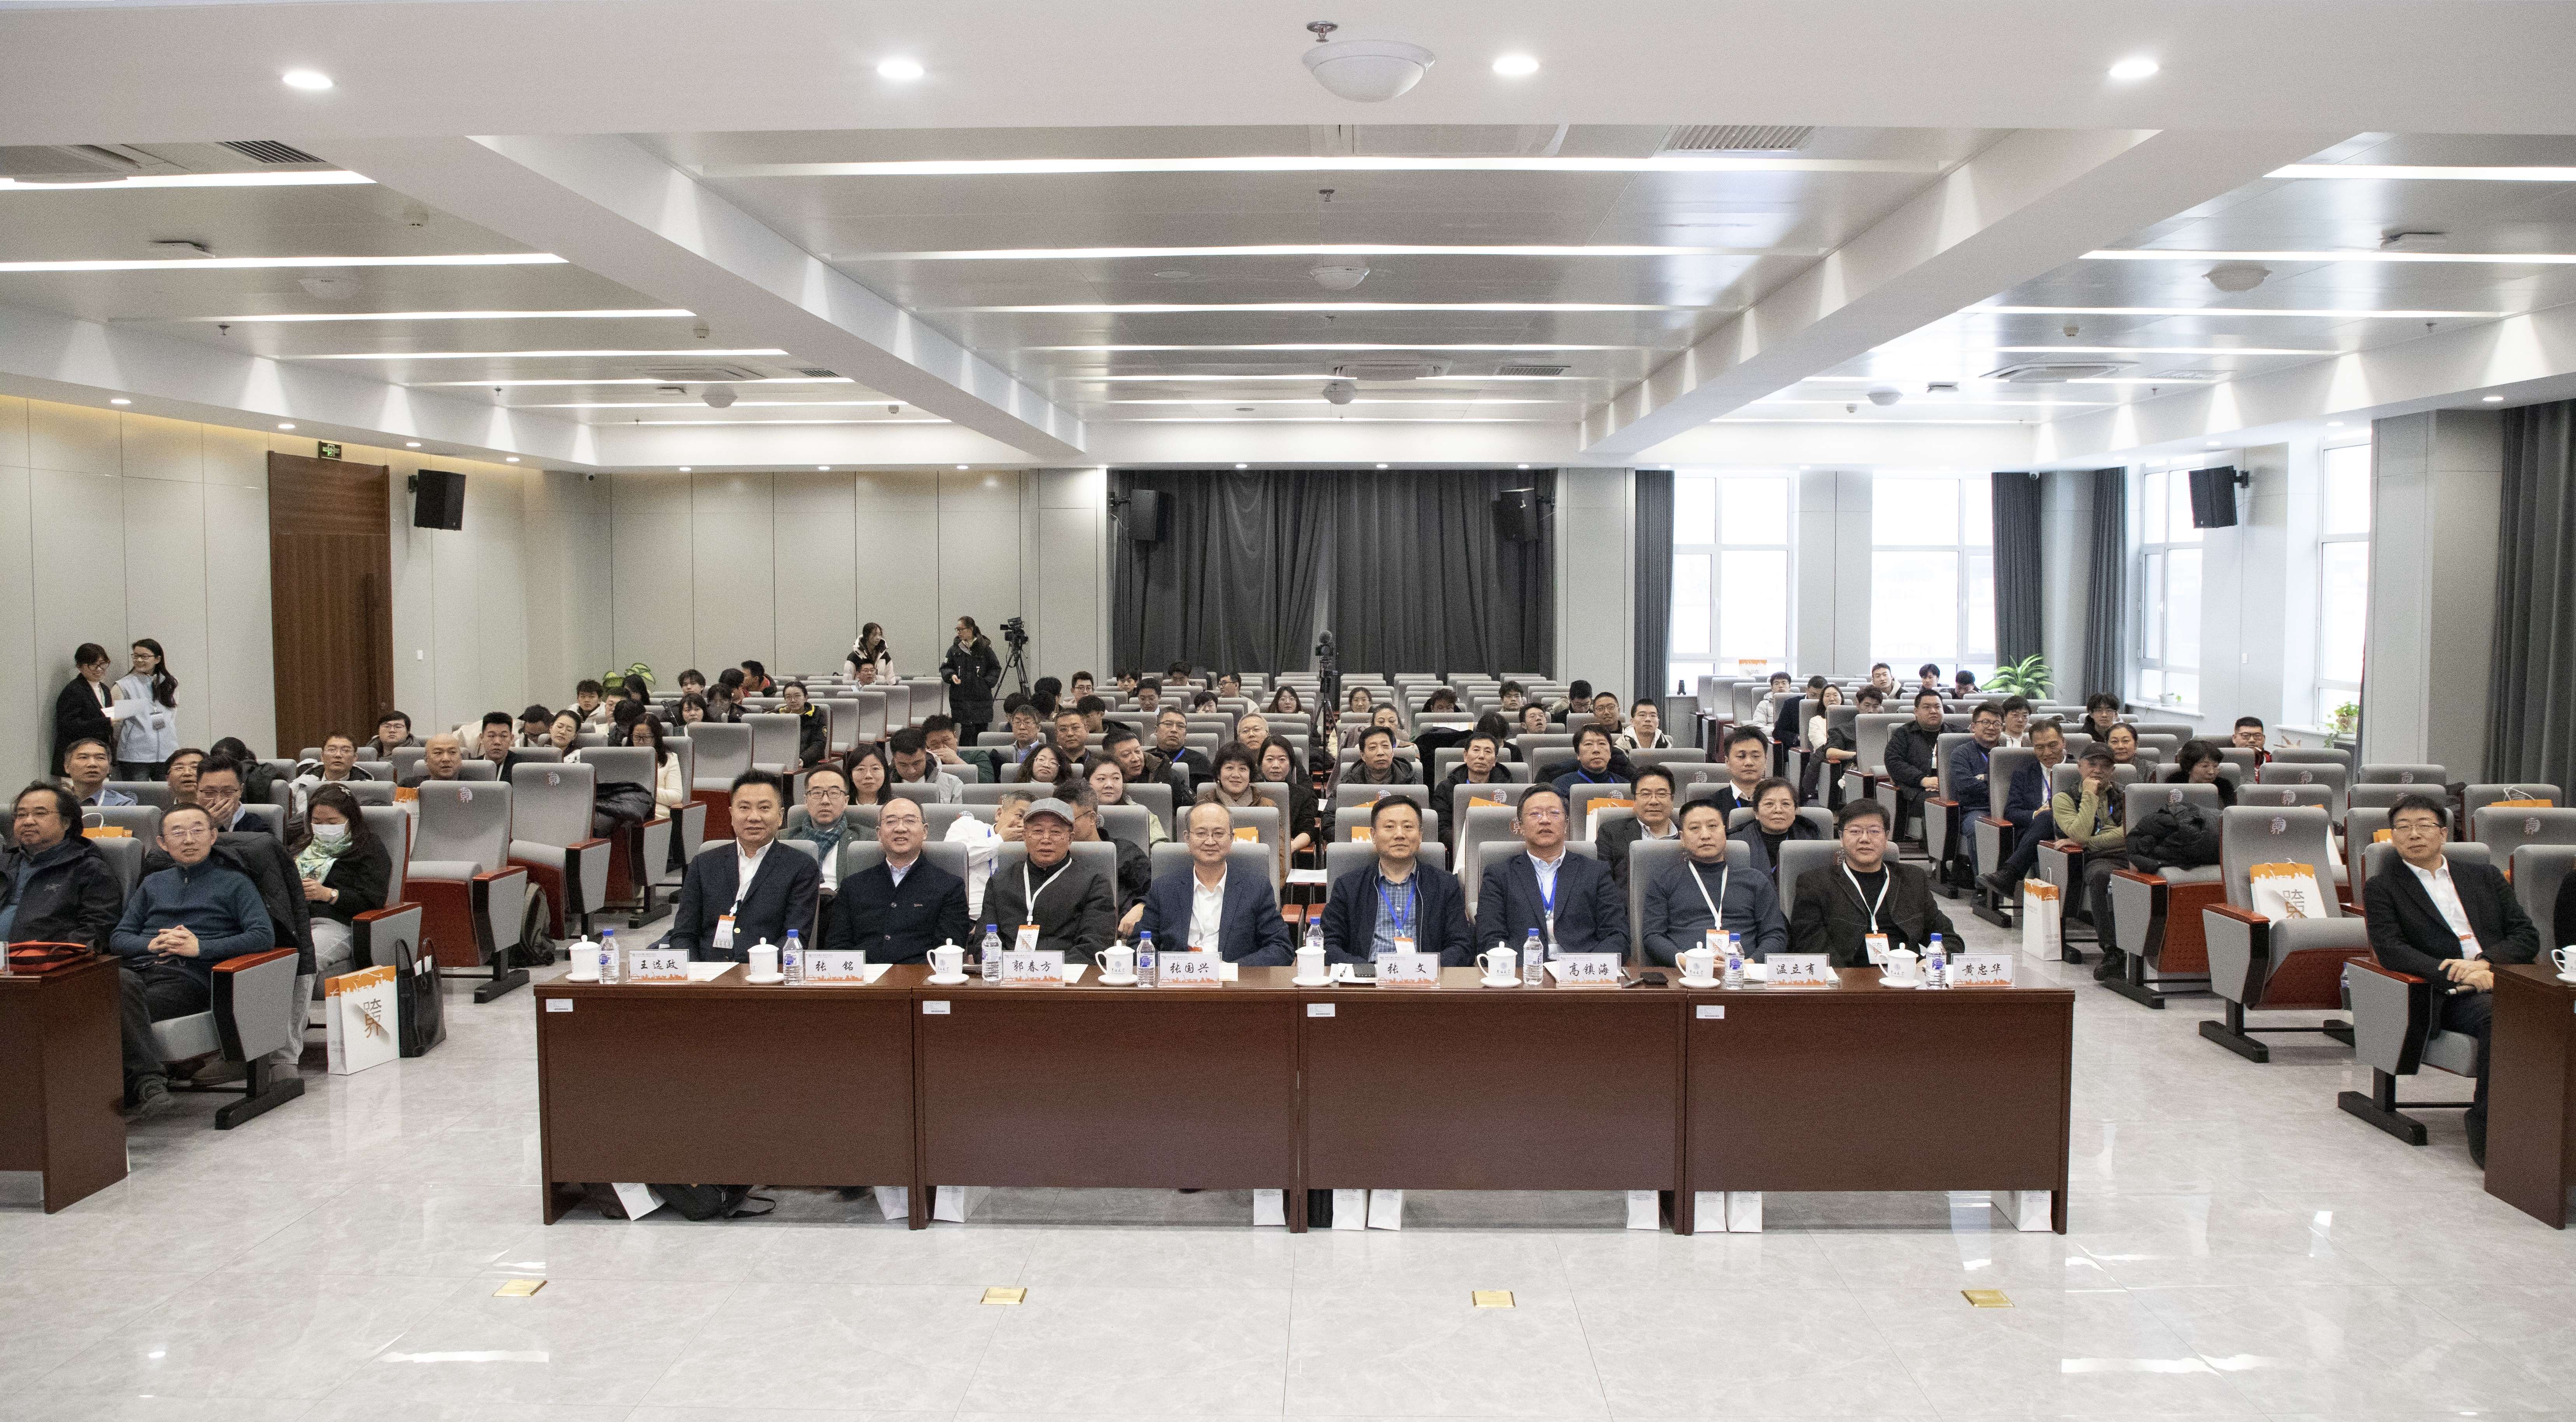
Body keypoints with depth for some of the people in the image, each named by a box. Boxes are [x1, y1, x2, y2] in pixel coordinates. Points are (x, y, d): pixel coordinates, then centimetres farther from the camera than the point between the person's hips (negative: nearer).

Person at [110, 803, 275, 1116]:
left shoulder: (235, 883, 17)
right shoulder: (153, 884, 32)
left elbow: (264, 937, 2)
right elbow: (118, 937, 24)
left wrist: (201, 947, -8)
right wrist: (151, 944, 1)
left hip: (190, 976, -3)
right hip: (138, 968, 3)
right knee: (120, 983, -36)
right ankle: (148, 1081, -43)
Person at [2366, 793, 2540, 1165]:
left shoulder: (2485, 877, 24)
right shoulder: (2383, 888, 12)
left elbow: (2527, 936, 14)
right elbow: (2390, 951, -3)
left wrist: (2485, 962, -7)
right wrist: (2461, 977, -15)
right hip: (2452, 996, -3)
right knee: (2500, 1016, -35)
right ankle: (2486, 1128, -24)